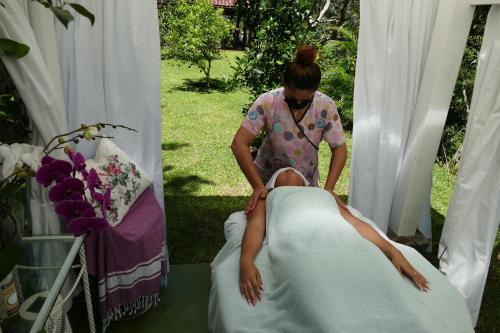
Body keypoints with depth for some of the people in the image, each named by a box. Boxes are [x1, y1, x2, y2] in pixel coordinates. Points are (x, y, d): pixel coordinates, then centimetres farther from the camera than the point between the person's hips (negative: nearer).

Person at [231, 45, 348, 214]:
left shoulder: (326, 107, -19)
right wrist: (258, 186, -34)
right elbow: (239, 143, -28)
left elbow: (339, 149, -14)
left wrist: (329, 188, -26)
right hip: (268, 180, -1)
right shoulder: (266, 102, -25)